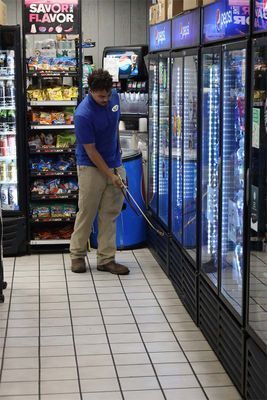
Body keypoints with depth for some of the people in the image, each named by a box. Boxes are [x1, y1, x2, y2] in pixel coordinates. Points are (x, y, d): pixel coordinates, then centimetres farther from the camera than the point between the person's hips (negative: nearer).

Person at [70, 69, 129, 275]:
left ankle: (106, 259, 11)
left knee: (110, 215, 6)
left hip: (115, 165, 6)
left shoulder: (114, 97, -4)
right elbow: (90, 150, -19)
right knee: (86, 213, 3)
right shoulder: (83, 114, -24)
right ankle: (77, 254, 19)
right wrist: (110, 175, -16)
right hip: (92, 167, -6)